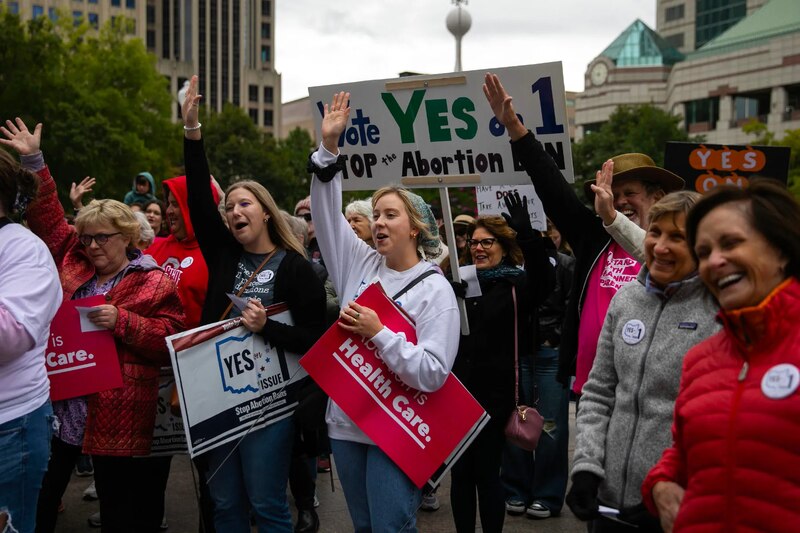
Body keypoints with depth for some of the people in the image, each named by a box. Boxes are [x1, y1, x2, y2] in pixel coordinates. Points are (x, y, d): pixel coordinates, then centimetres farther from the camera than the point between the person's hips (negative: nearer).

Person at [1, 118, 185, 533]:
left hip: (115, 417, -5)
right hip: (57, 405, 5)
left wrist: (122, 321, -20)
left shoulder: (155, 284, -4)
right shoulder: (73, 262, 10)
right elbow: (49, 218, 15)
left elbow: (170, 341, -9)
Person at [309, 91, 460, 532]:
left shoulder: (435, 290, -10)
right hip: (345, 422, 6)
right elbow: (327, 214, -1)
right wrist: (328, 146, -9)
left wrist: (378, 333, -22)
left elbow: (432, 372, -18)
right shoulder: (360, 264, 6)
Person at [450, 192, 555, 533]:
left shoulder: (516, 284, -3)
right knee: (460, 472, 9)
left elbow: (545, 280, -25)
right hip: (459, 392, 4)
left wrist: (527, 235, -40)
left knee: (487, 473, 5)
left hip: (494, 394, -4)